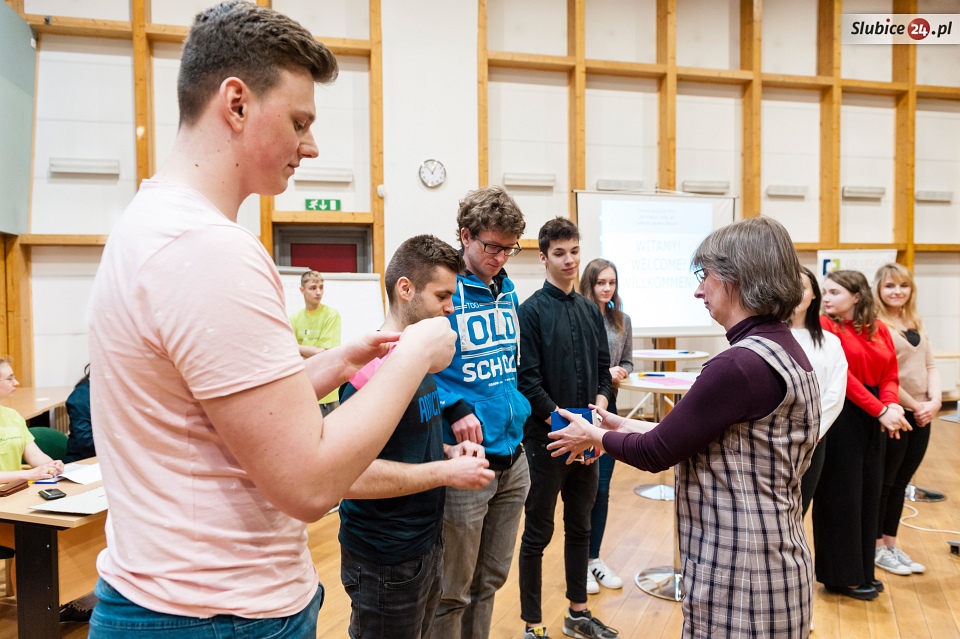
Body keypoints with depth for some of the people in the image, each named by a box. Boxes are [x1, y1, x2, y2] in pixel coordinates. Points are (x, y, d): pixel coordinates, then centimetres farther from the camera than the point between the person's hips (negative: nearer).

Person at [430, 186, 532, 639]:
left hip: (513, 457, 7)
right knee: (452, 592, 7)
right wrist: (455, 410, -25)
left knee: (490, 581, 20)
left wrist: (515, 405, 14)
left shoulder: (506, 290, 11)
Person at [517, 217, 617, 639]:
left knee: (580, 527, 17)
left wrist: (601, 401, -9)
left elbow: (603, 367, 10)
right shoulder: (531, 311, -9)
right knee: (538, 533, 5)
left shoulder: (591, 311, 9)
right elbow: (528, 379, -14)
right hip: (545, 438, -6)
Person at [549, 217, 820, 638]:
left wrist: (594, 436, 1)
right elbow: (688, 435, 11)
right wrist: (622, 427, 14)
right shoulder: (785, 350, 6)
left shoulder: (741, 364, -24)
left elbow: (656, 454, -16)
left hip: (741, 578, -9)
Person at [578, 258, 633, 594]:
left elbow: (627, 362, 14)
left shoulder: (622, 321, 6)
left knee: (601, 487, 12)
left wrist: (618, 372, -6)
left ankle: (594, 557, 28)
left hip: (607, 407, 5)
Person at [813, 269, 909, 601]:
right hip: (841, 417, -6)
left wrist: (892, 405, -14)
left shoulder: (878, 329, 9)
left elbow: (890, 374, 5)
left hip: (874, 420, 6)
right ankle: (843, 576, 15)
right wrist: (880, 411, -21)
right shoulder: (825, 326, -9)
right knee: (841, 495, 2)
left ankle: (862, 571, 27)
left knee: (869, 493, 13)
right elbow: (842, 375, -17)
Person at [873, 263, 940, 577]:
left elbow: (930, 366, 10)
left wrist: (934, 401, -5)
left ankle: (891, 543, 25)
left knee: (900, 483, 14)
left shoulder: (917, 323, 12)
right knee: (883, 482, 5)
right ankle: (876, 546, 18)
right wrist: (913, 405, -12)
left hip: (922, 415, 7)